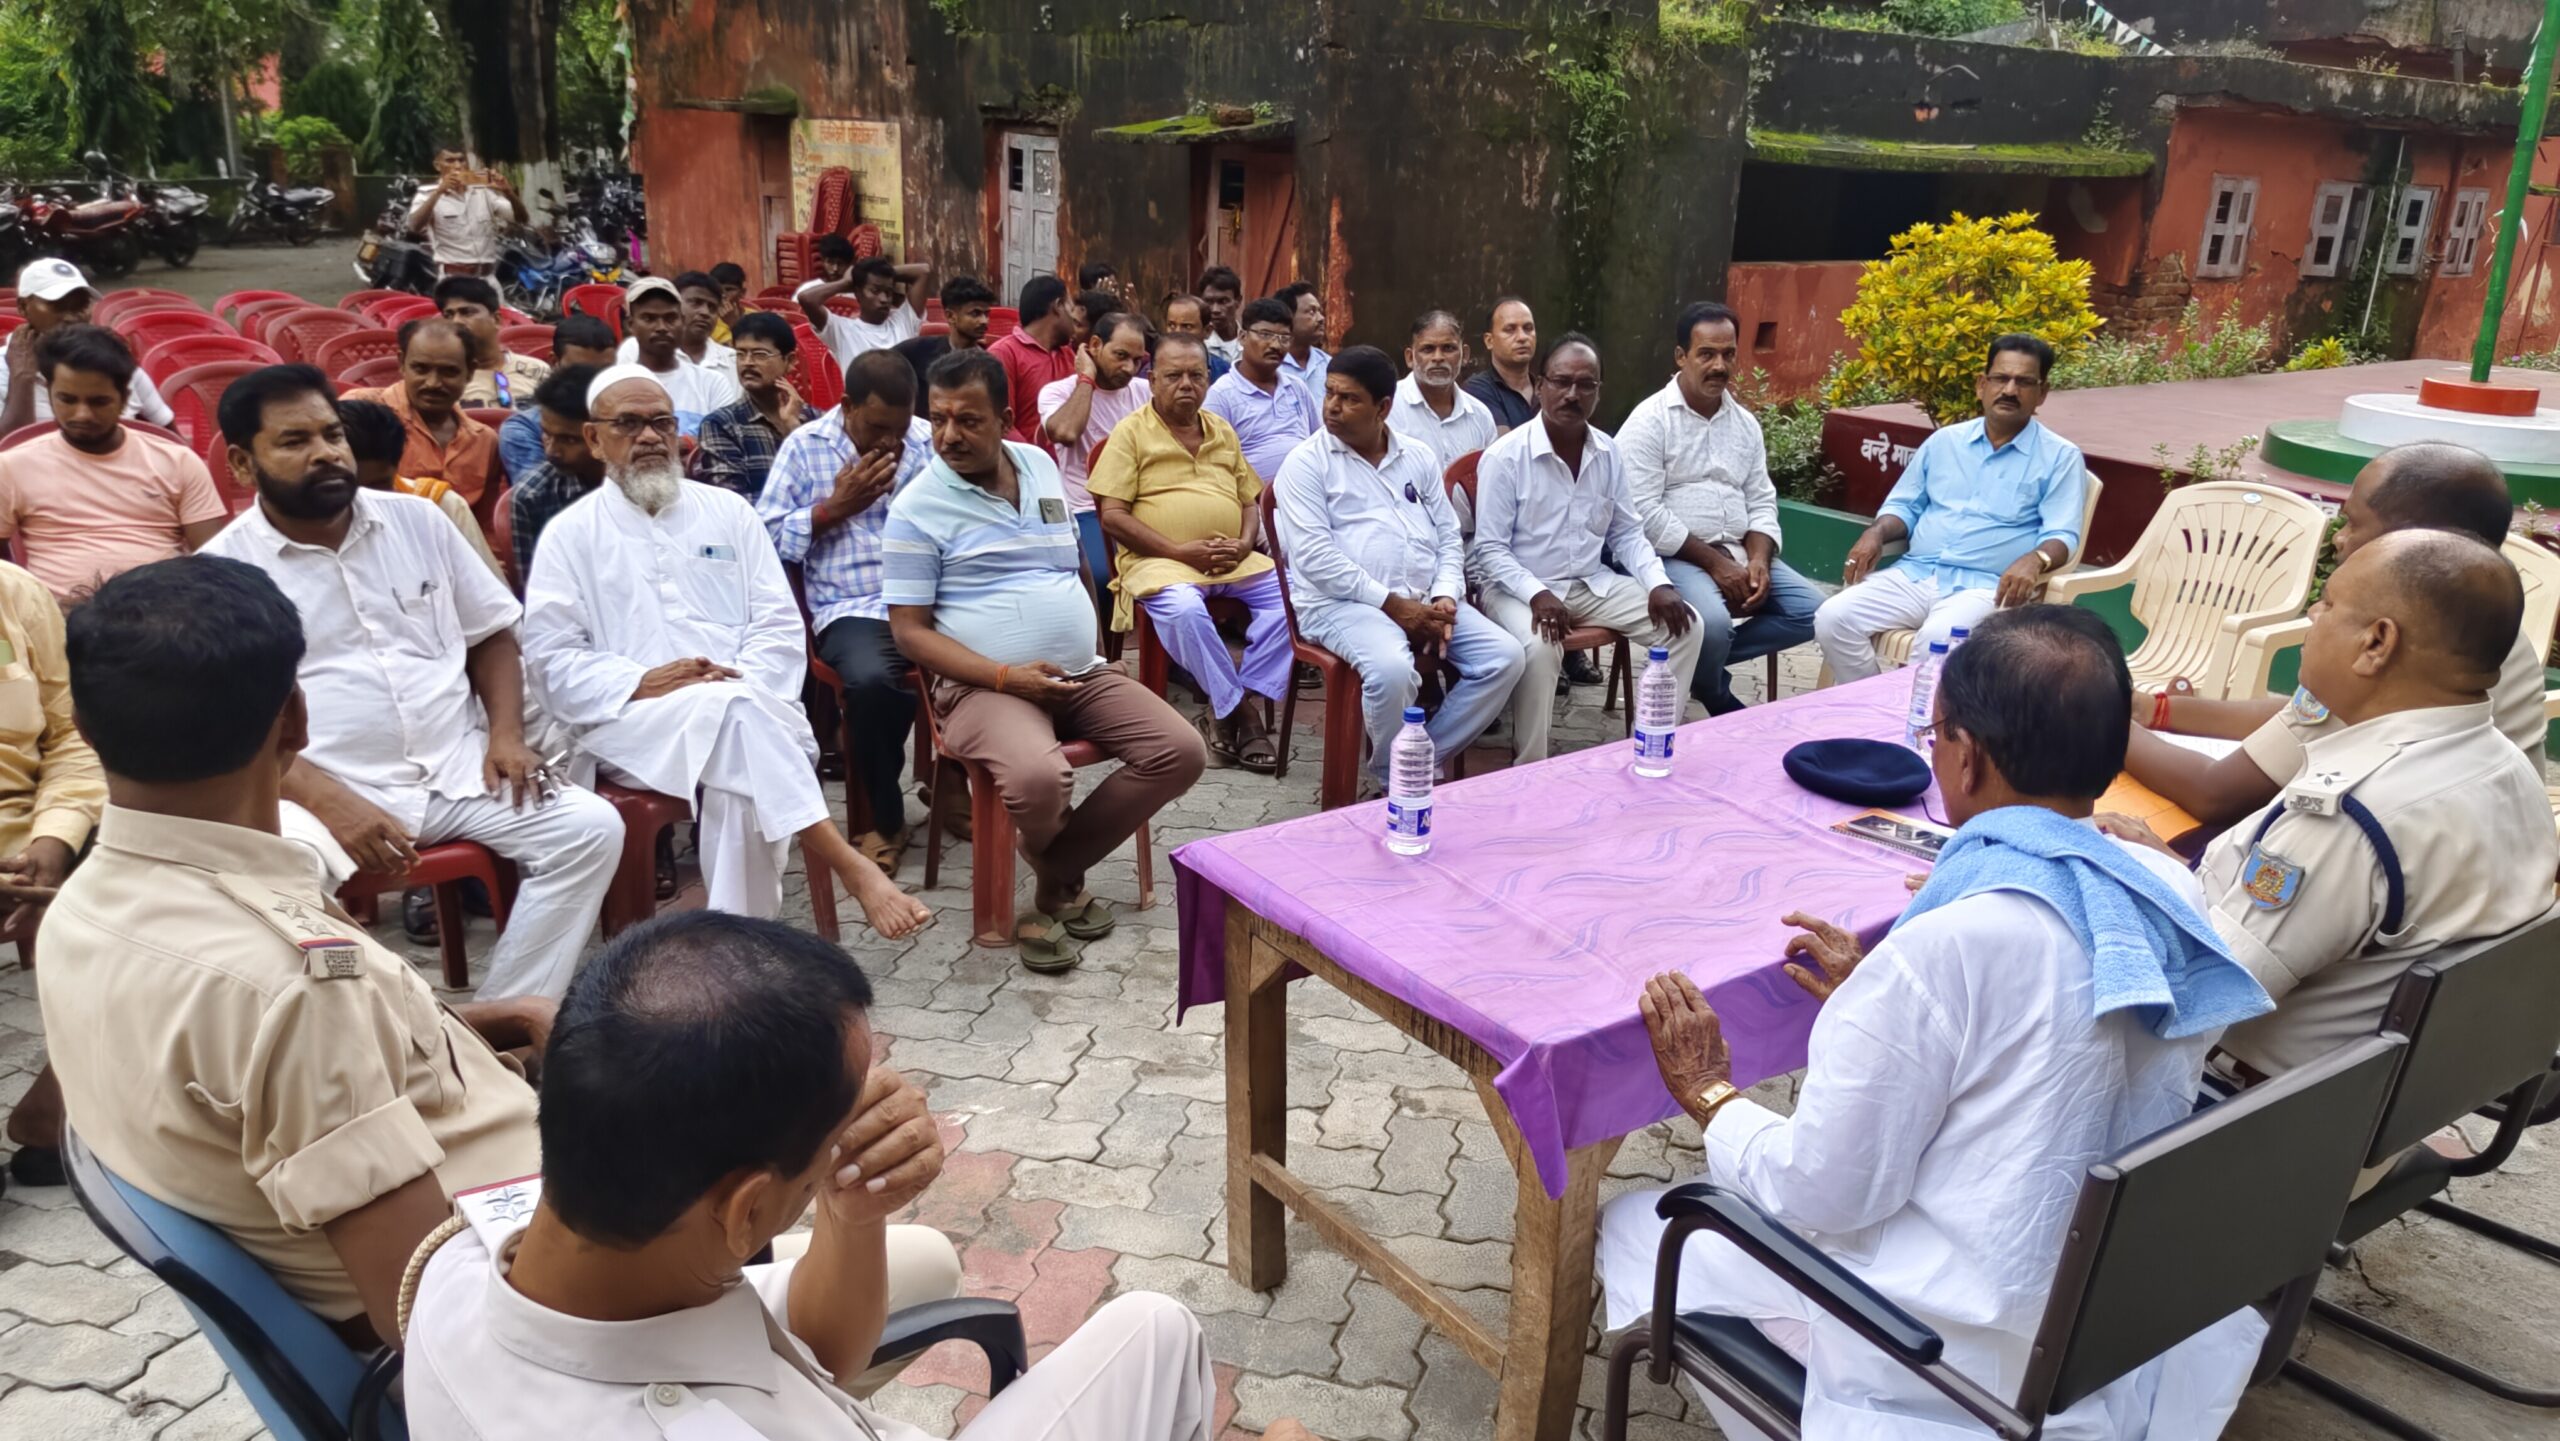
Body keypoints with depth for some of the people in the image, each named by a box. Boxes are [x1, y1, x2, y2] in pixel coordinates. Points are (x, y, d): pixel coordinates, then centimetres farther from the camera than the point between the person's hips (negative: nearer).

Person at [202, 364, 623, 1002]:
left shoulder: (416, 519, 10)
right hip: (329, 791, -3)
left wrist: (506, 733, -1)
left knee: (591, 827, -17)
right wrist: (330, 804, -21)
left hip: (461, 771, 4)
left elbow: (491, 633, 16)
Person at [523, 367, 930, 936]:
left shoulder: (728, 511, 19)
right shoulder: (569, 535, 13)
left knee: (743, 782, -34)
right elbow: (552, 659, 4)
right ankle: (850, 866, -37)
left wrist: (744, 691, -10)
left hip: (744, 709, 2)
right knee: (733, 717, -35)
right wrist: (641, 684, -13)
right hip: (630, 720, -2)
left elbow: (780, 625, 10)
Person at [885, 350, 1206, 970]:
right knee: (1039, 779, -35)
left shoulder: (1040, 465, 11)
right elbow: (910, 630, -8)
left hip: (1083, 675, 6)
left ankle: (1055, 875, -1)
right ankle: (1064, 878, 4)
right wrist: (1007, 676, -19)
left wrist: (1090, 653, 10)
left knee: (1181, 752, -12)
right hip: (984, 684, -6)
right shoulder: (918, 508, -6)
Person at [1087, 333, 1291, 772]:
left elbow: (1250, 501, 22)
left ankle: (1238, 705, -16)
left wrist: (1244, 544, -2)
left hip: (1235, 561, 5)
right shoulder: (1132, 431, 2)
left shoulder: (1223, 431, 19)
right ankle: (1241, 708, -19)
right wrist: (1180, 551, -14)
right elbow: (1112, 515, -6)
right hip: (1160, 559, -5)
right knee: (1182, 608, -37)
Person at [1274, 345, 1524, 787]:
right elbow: (1314, 558, -12)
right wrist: (1391, 603, -17)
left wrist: (1444, 598, -5)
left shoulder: (1419, 456, 15)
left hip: (1425, 600, 6)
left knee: (1506, 657, -13)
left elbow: (1449, 538, 15)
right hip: (1340, 602, -6)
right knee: (1392, 669, -35)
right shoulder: (1306, 464, -2)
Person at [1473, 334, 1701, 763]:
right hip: (1522, 589, -6)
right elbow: (1490, 550, -12)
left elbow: (1626, 533, 13)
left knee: (1685, 626, -8)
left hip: (1595, 583, 6)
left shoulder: (1609, 454, 6)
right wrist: (1537, 594, -28)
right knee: (1540, 646, -37)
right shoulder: (1504, 457, -12)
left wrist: (1658, 584, -5)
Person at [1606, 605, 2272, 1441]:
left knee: (1635, 1229, 10)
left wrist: (1710, 1098, -3)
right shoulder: (2174, 898, -6)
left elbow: (1821, 1195, -19)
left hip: (1973, 1350, -7)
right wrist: (1880, 1005, 13)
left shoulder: (1947, 950, -29)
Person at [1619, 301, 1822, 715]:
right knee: (1712, 623, -32)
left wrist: (1758, 560, -9)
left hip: (1738, 552, 7)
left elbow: (1761, 503, 12)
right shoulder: (1650, 420, -8)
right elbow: (1644, 512, -16)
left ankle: (1699, 658, -1)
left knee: (1812, 611, -9)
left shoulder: (1745, 423, 13)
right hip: (1675, 555, -7)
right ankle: (1723, 709, 0)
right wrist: (1713, 562, -18)